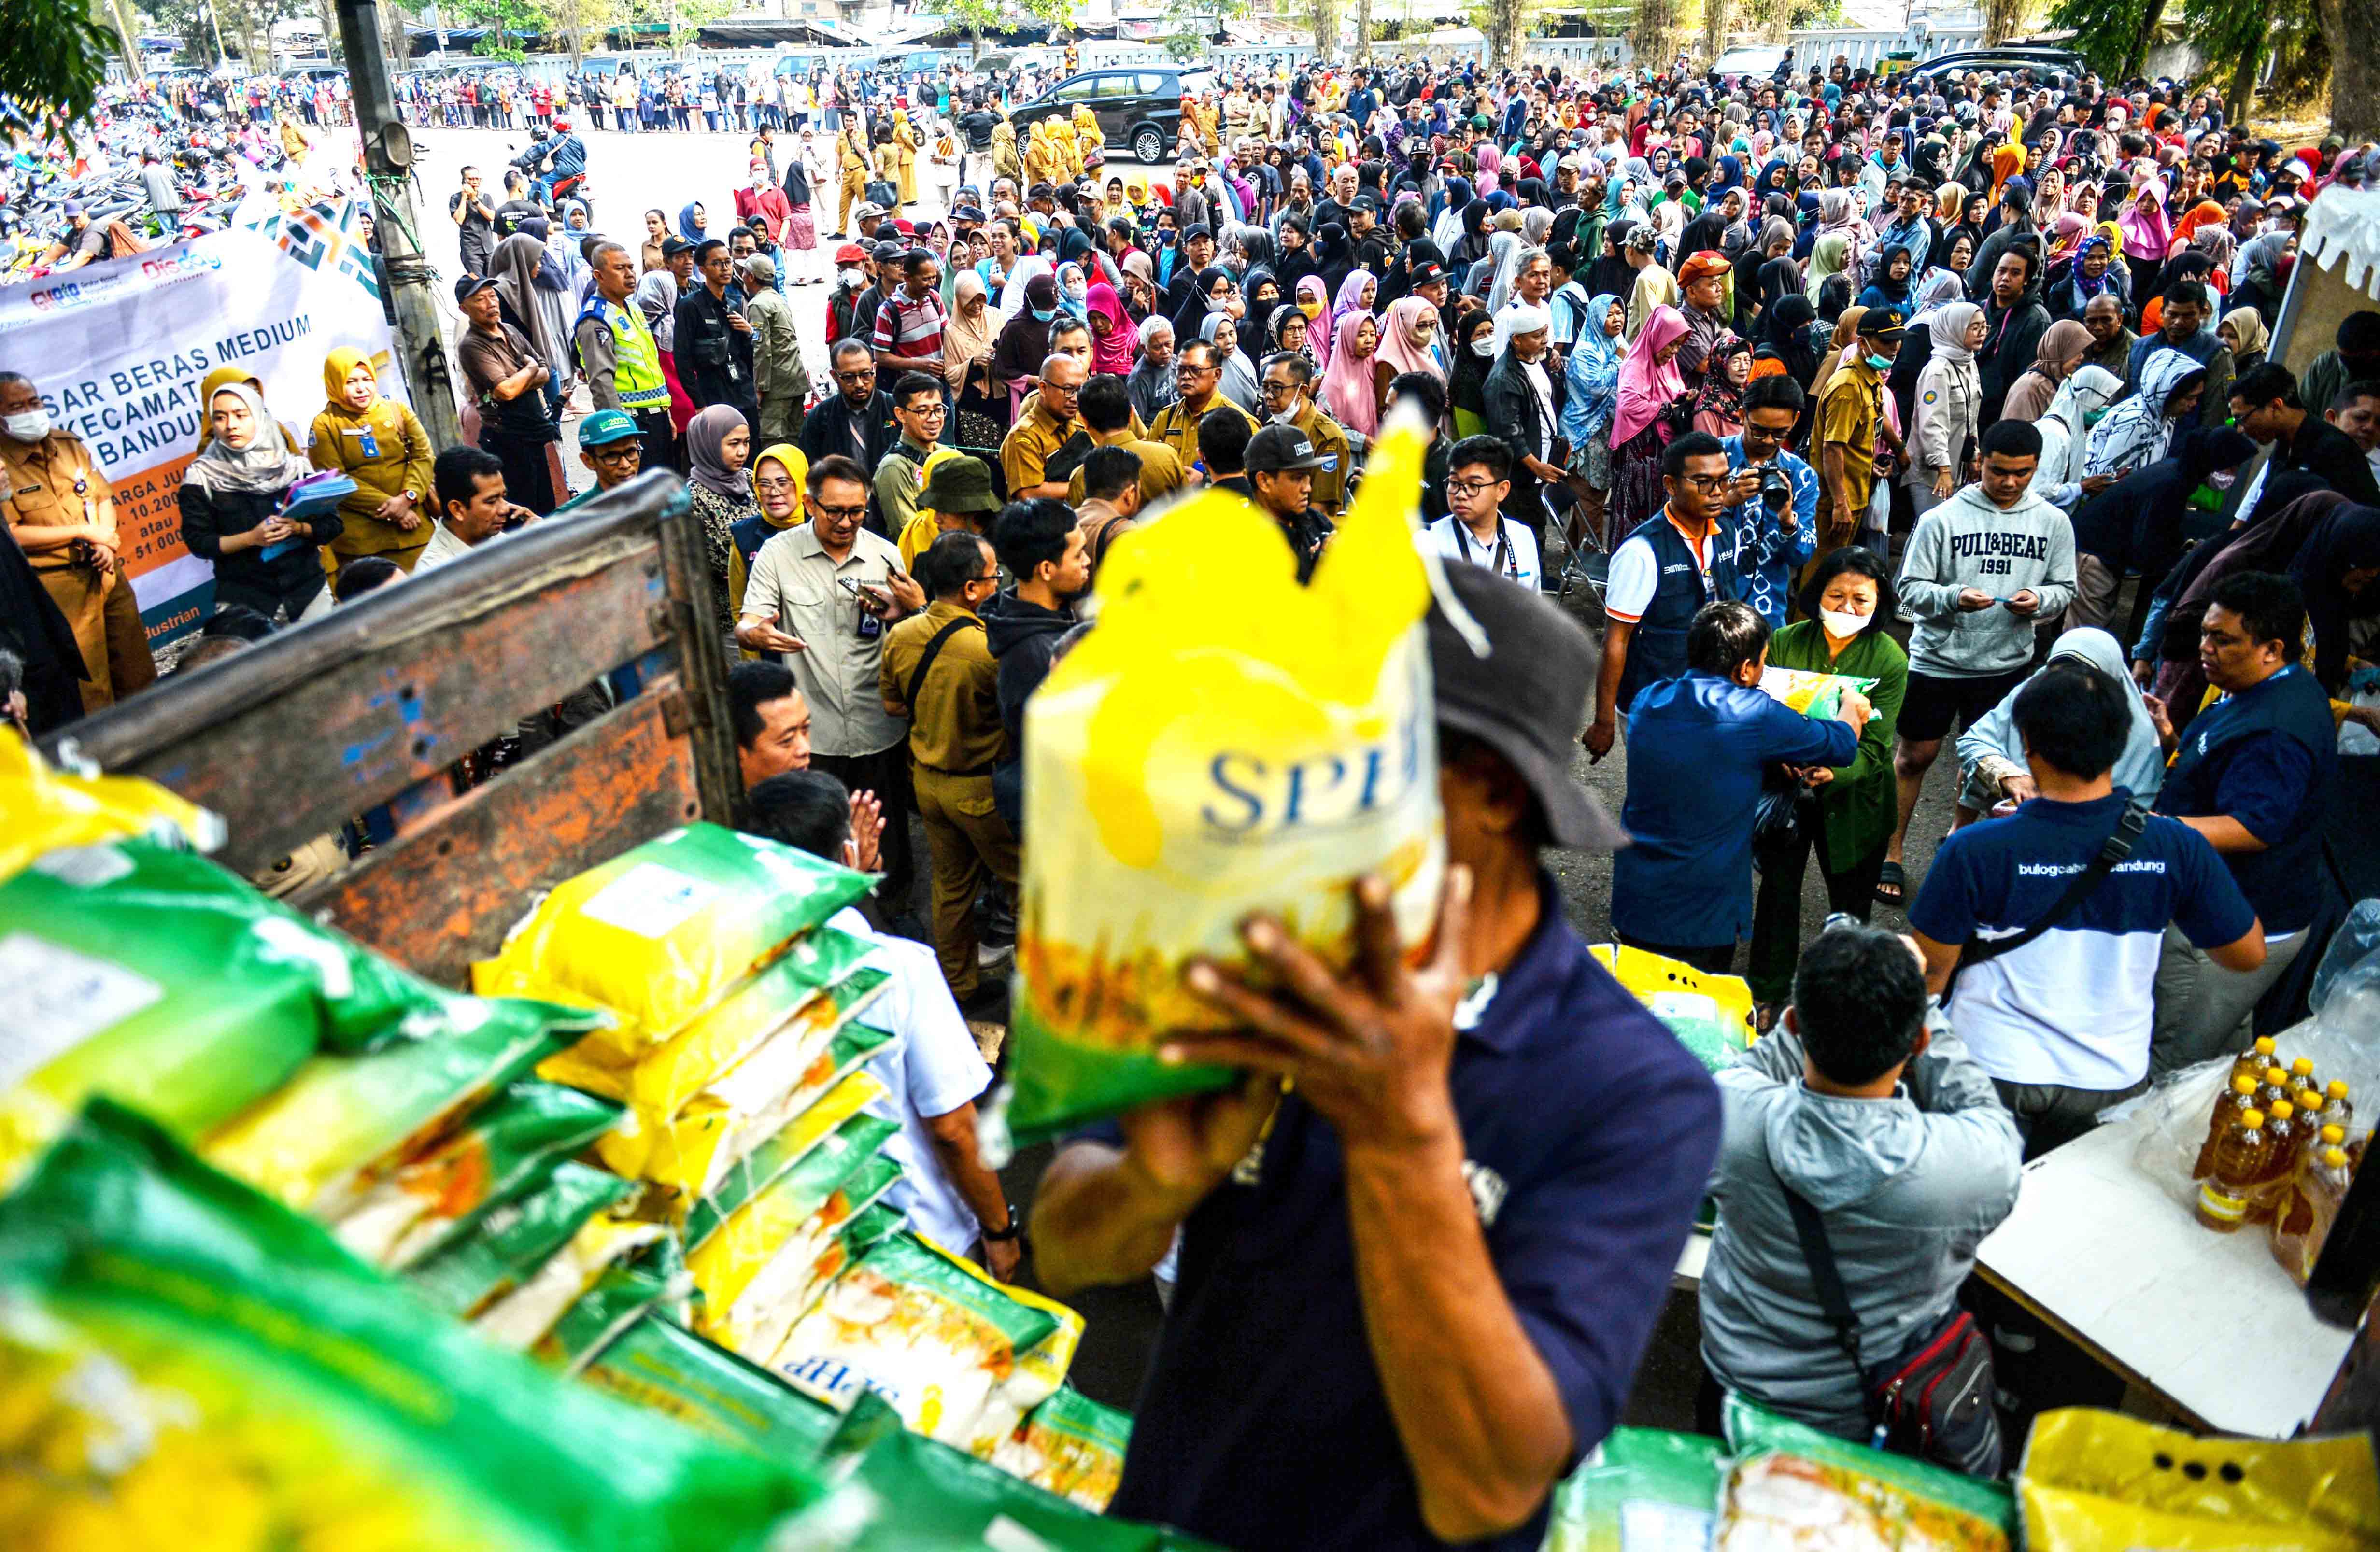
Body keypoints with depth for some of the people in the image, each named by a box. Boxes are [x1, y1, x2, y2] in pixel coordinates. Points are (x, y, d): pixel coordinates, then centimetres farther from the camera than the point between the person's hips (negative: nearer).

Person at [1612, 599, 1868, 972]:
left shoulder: (1647, 700, -1)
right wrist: (1853, 709, 22)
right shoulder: (1754, 714, -17)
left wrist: (1771, 759, 23)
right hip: (1701, 922, -5)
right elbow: (1841, 746, 1)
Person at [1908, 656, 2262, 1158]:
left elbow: (1931, 970, -13)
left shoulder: (1973, 851, -24)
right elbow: (2249, 954, -1)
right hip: (2112, 1078, 3)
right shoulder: (2177, 847, -16)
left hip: (1991, 1073, -2)